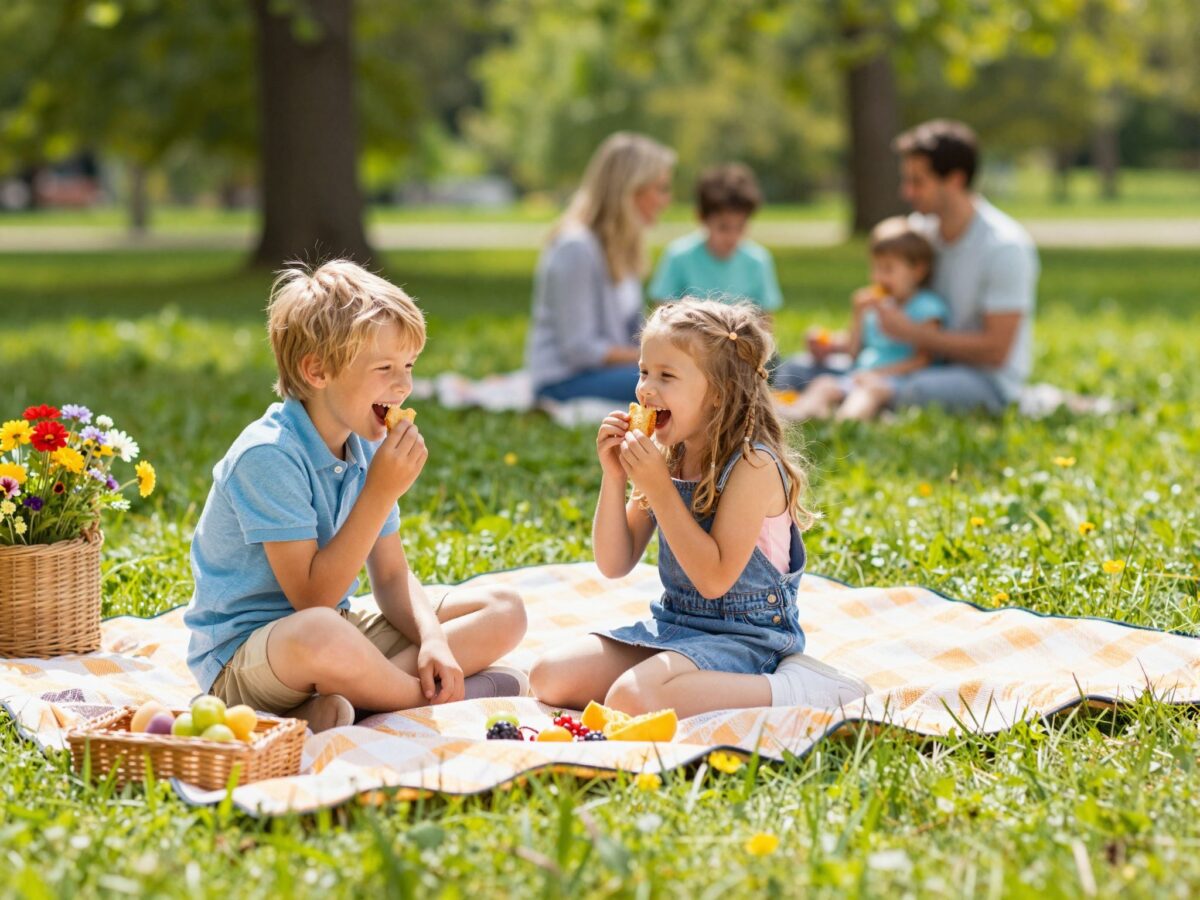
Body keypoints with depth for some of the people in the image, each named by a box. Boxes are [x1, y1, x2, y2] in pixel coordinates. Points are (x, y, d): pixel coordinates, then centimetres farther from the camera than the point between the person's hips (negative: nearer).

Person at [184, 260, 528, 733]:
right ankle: (430, 695, -14)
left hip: (338, 626, 9)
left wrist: (432, 638, -13)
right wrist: (381, 493, -25)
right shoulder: (266, 455, -21)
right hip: (241, 655, -9)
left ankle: (334, 704, -17)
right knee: (319, 636, -45)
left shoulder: (366, 447, 5)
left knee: (504, 611, 2)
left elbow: (391, 577, 8)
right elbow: (312, 598, -24)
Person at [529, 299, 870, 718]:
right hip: (671, 623, 8)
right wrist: (614, 478, -8)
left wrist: (659, 489, -23)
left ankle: (793, 688, -17)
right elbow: (614, 565, 6)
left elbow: (715, 579, -21)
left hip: (742, 636, -8)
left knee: (633, 699, -31)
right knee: (549, 677, -5)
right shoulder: (665, 460, 5)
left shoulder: (753, 465, -17)